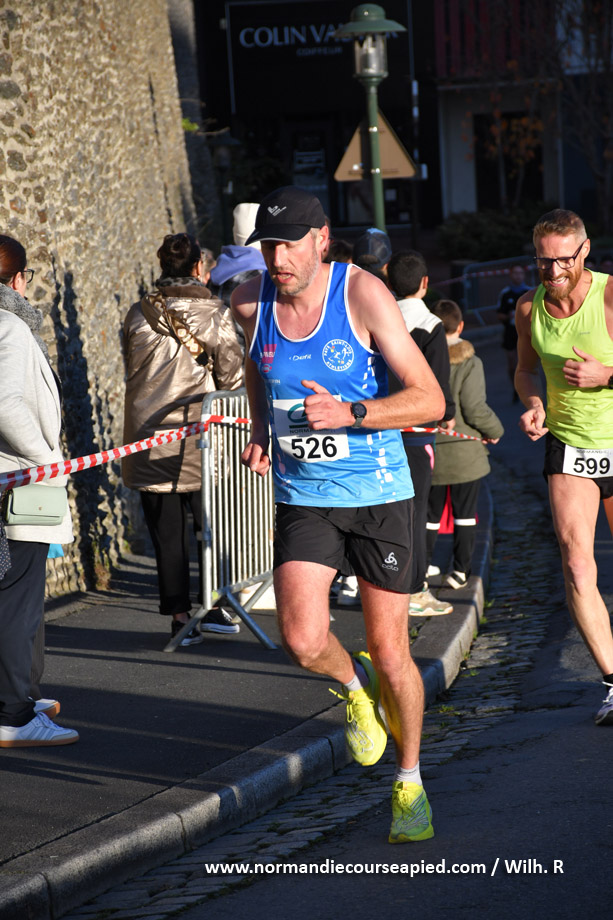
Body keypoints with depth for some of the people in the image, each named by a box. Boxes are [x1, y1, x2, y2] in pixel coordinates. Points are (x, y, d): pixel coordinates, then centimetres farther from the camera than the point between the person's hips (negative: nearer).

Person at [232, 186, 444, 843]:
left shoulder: (362, 294, -15)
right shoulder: (251, 303, -3)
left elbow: (429, 399, -15)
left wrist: (351, 413, -28)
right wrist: (260, 432, 9)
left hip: (378, 493, -2)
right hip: (303, 498, 2)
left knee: (391, 653, 3)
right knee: (303, 641, -18)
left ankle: (409, 781, 26)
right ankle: (355, 685, 18)